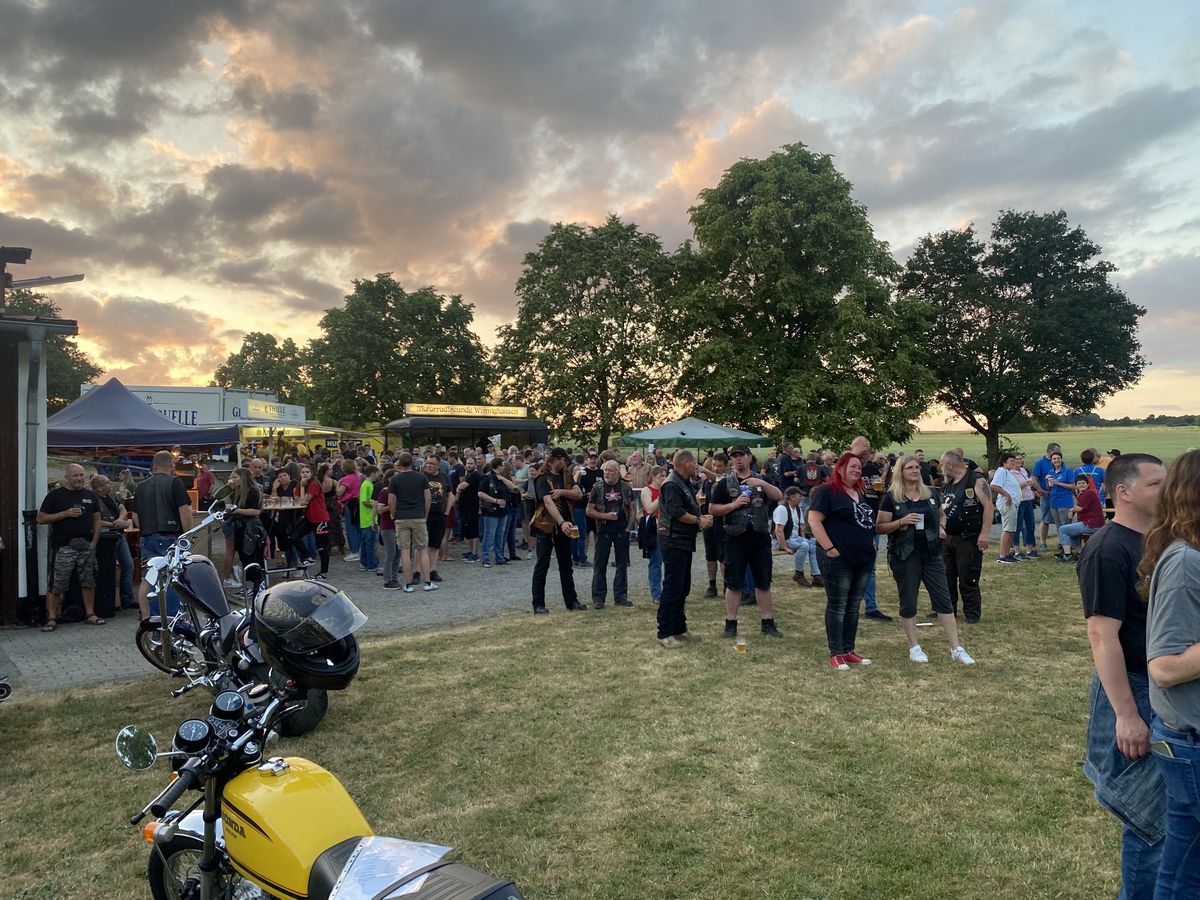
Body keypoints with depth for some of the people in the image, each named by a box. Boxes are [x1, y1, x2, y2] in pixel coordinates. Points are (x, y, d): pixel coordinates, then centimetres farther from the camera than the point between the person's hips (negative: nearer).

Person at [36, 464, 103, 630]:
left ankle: (90, 614, 16)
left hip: (86, 546, 4)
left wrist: (95, 540, 4)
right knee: (56, 585, -4)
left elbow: (97, 519, 16)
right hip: (63, 547, -4)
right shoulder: (55, 495, 0)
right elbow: (41, 518, -3)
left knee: (88, 582, 8)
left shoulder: (90, 495, 13)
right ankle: (51, 618, 2)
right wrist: (66, 513, -15)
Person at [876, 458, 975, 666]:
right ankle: (914, 647, 18)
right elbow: (879, 527, -5)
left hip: (931, 553, 4)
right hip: (904, 555, -3)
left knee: (943, 600, 2)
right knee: (908, 602, 5)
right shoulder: (891, 497, -5)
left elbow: (941, 514, 23)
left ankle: (956, 649, 8)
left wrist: (941, 527, 2)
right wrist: (901, 522, -20)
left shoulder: (931, 493, 6)